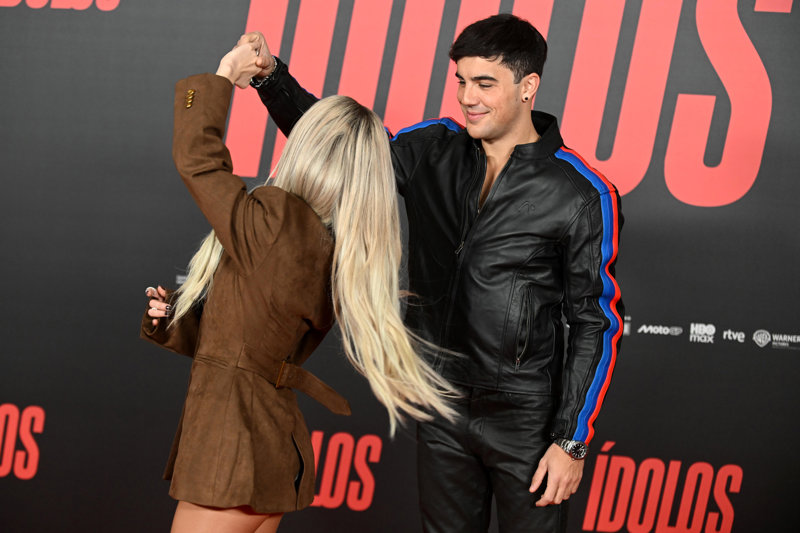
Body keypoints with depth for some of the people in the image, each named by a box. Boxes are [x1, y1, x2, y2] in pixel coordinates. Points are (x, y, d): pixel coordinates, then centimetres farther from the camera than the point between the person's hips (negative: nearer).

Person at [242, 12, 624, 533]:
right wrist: (271, 77, -7)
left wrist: (572, 442, -11)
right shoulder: (433, 151, 1)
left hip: (525, 417, -5)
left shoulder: (580, 195, -12)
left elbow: (596, 323, -8)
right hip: (442, 410, 5)